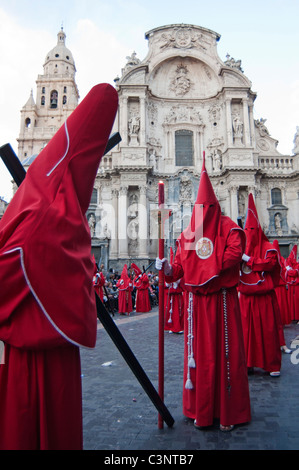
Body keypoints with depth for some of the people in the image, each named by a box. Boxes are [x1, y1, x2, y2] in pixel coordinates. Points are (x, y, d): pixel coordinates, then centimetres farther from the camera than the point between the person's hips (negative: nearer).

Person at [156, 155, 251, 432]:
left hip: (222, 300, -3)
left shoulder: (228, 228, -1)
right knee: (198, 352, 9)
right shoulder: (188, 235, 9)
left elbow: (234, 253, -17)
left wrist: (212, 268, -22)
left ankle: (228, 411, 18)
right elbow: (179, 267, 5)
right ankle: (201, 410, 23)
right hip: (195, 302, 4)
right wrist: (167, 268, -14)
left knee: (225, 352, 4)